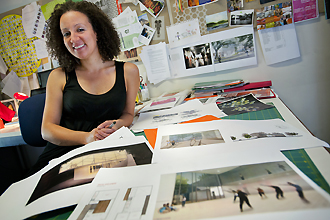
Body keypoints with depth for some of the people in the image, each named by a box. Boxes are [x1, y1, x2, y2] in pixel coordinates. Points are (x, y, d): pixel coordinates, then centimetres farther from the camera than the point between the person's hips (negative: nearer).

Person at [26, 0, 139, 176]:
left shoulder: (128, 71, 4)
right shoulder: (59, 76, 4)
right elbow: (47, 130, 2)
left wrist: (117, 124, -12)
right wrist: (86, 137, -16)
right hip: (62, 156, 0)